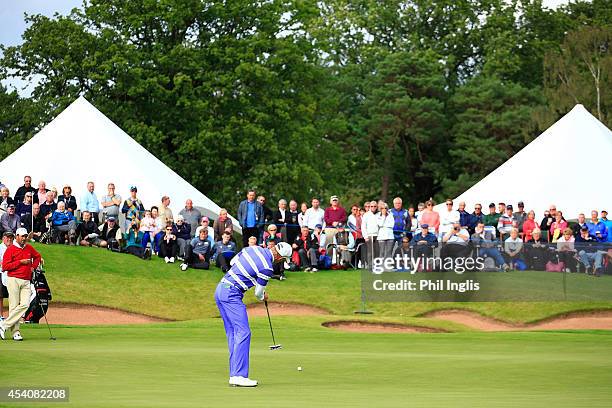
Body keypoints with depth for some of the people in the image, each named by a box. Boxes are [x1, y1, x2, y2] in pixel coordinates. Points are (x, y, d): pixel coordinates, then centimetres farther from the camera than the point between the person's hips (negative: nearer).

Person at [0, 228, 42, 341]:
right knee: (14, 306, -7)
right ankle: (15, 332, -3)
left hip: (26, 281, 5)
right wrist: (20, 262, -11)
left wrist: (33, 267, 18)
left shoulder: (29, 248, 15)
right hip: (14, 280, -5)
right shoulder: (10, 249, -2)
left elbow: (37, 256, 35)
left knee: (25, 304, -12)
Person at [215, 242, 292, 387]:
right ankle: (239, 375, -16)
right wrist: (263, 297, 22)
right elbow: (259, 293, 0)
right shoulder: (267, 267, -14)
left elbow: (233, 262, 20)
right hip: (232, 295, -9)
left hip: (220, 289, 9)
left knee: (233, 334, 10)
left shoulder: (254, 249, 8)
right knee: (243, 333, -10)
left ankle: (234, 375, 8)